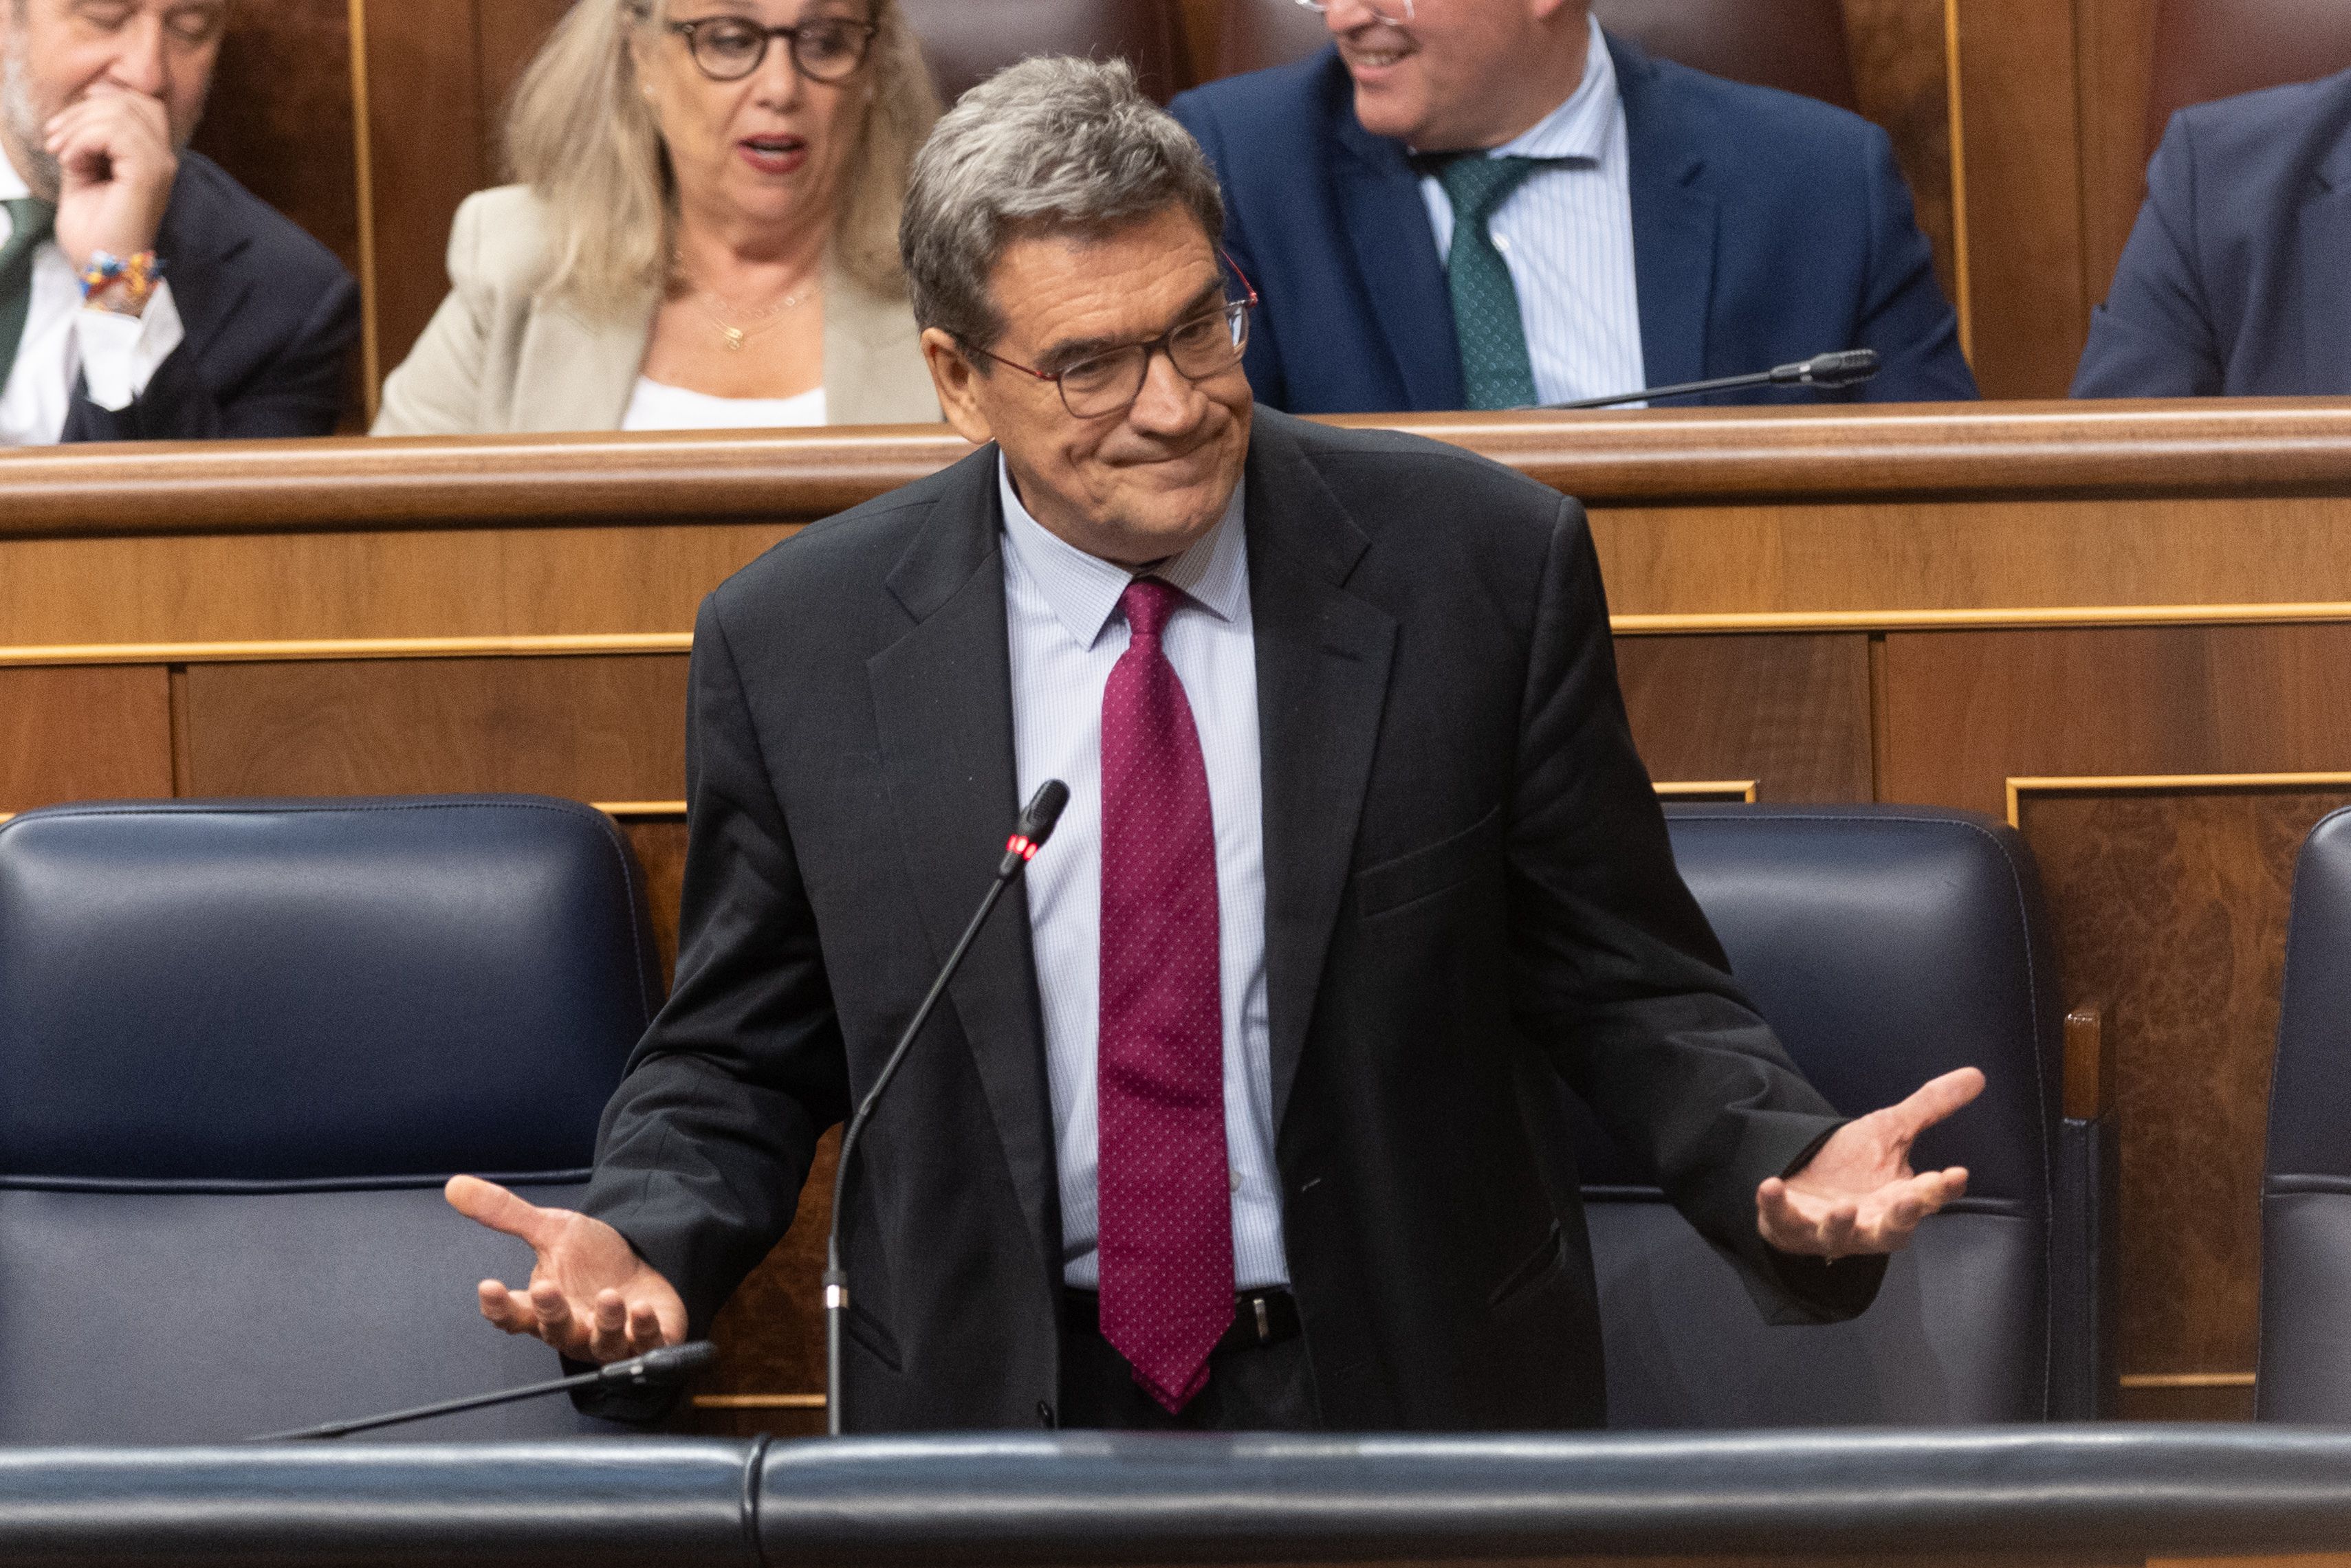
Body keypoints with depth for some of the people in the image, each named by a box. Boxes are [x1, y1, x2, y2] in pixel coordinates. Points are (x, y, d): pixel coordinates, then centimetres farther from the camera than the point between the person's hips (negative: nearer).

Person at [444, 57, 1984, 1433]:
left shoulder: (1482, 567, -1)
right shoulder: (798, 647, 1)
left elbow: (1628, 985, 5)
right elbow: (739, 1066, 10)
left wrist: (1788, 1169, -15)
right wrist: (640, 1241, -11)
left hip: (1411, 1389, 0)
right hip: (1002, 1398, 0)